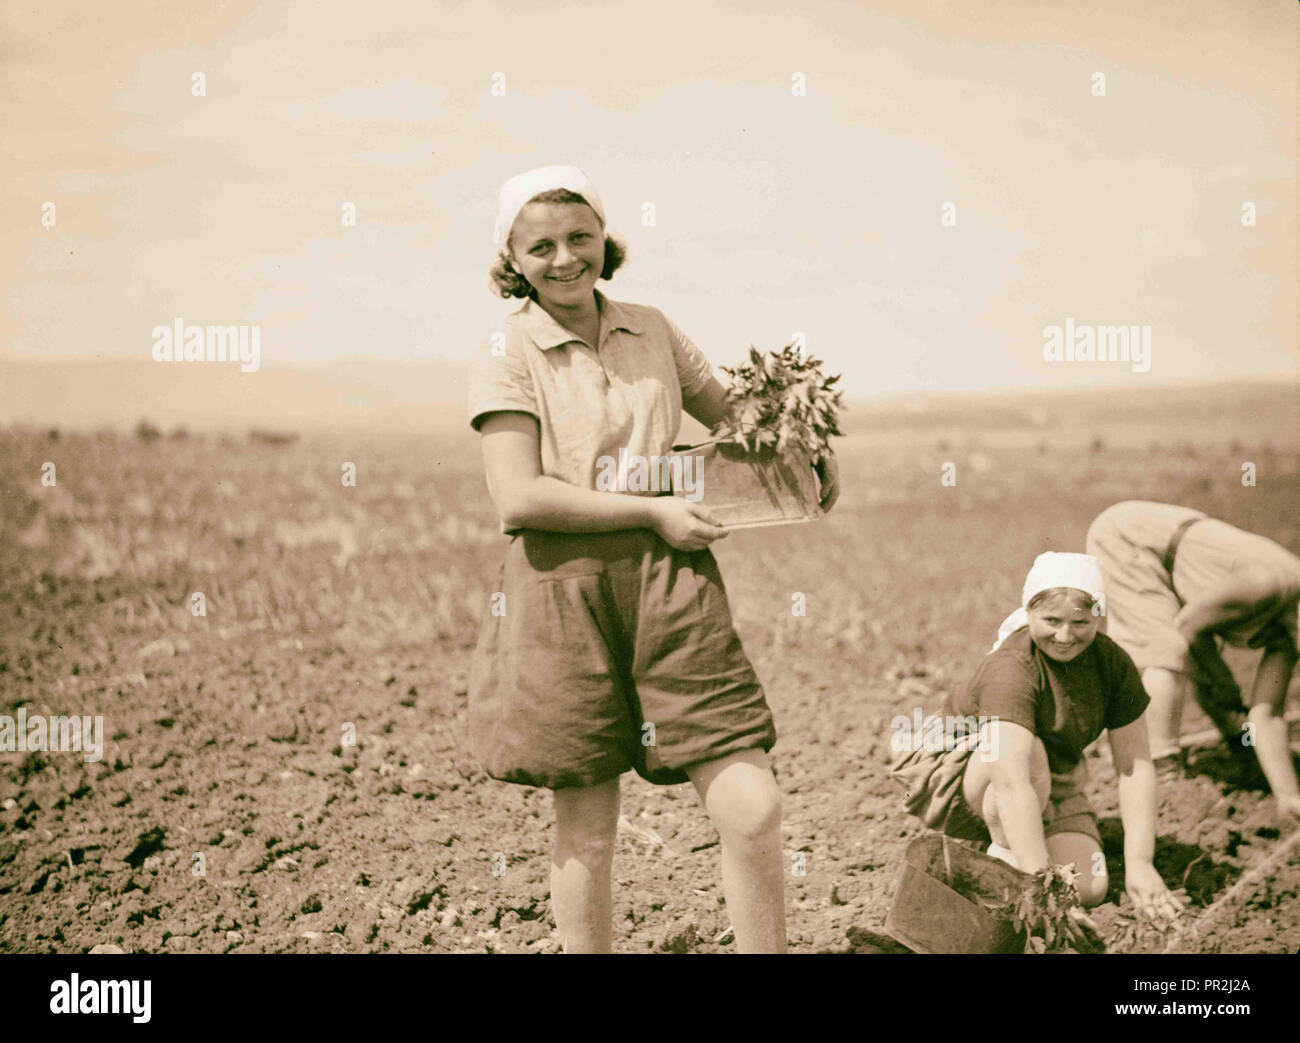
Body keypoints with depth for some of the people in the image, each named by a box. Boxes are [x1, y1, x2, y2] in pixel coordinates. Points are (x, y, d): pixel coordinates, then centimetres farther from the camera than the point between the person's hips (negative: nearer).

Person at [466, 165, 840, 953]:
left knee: (753, 808, -4)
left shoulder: (651, 330, 12)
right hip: (565, 588, -3)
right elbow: (518, 498, -13)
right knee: (587, 832, 7)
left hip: (671, 579, 3)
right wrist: (653, 512, -13)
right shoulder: (507, 356, -2)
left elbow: (731, 415, 27)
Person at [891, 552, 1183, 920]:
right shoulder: (1011, 669, -32)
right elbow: (1012, 782, -42)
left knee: (1088, 889, -15)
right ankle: (1002, 857, -14)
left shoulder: (1112, 662, -12)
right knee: (1032, 752, -37)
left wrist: (1139, 864, -21)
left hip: (1049, 787, 6)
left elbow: (1136, 768, -11)